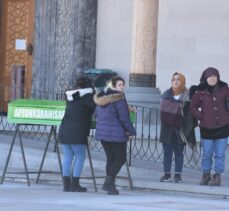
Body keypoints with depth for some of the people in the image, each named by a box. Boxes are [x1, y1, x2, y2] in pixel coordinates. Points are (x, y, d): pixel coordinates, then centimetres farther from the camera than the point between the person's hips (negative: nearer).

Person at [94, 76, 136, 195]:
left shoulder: (101, 98, 13)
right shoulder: (119, 98, -13)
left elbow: (96, 115, 19)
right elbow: (124, 117, -15)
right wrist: (131, 131, -5)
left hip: (102, 132, 8)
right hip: (116, 133, -8)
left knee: (110, 158, 15)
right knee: (121, 158, 1)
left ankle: (110, 186, 11)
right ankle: (108, 182, -14)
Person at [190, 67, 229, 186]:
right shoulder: (200, 92, -4)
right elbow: (193, 107, 6)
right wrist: (201, 117, -5)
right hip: (207, 128, -1)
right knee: (207, 154, 7)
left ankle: (217, 176, 10)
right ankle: (206, 175, 22)